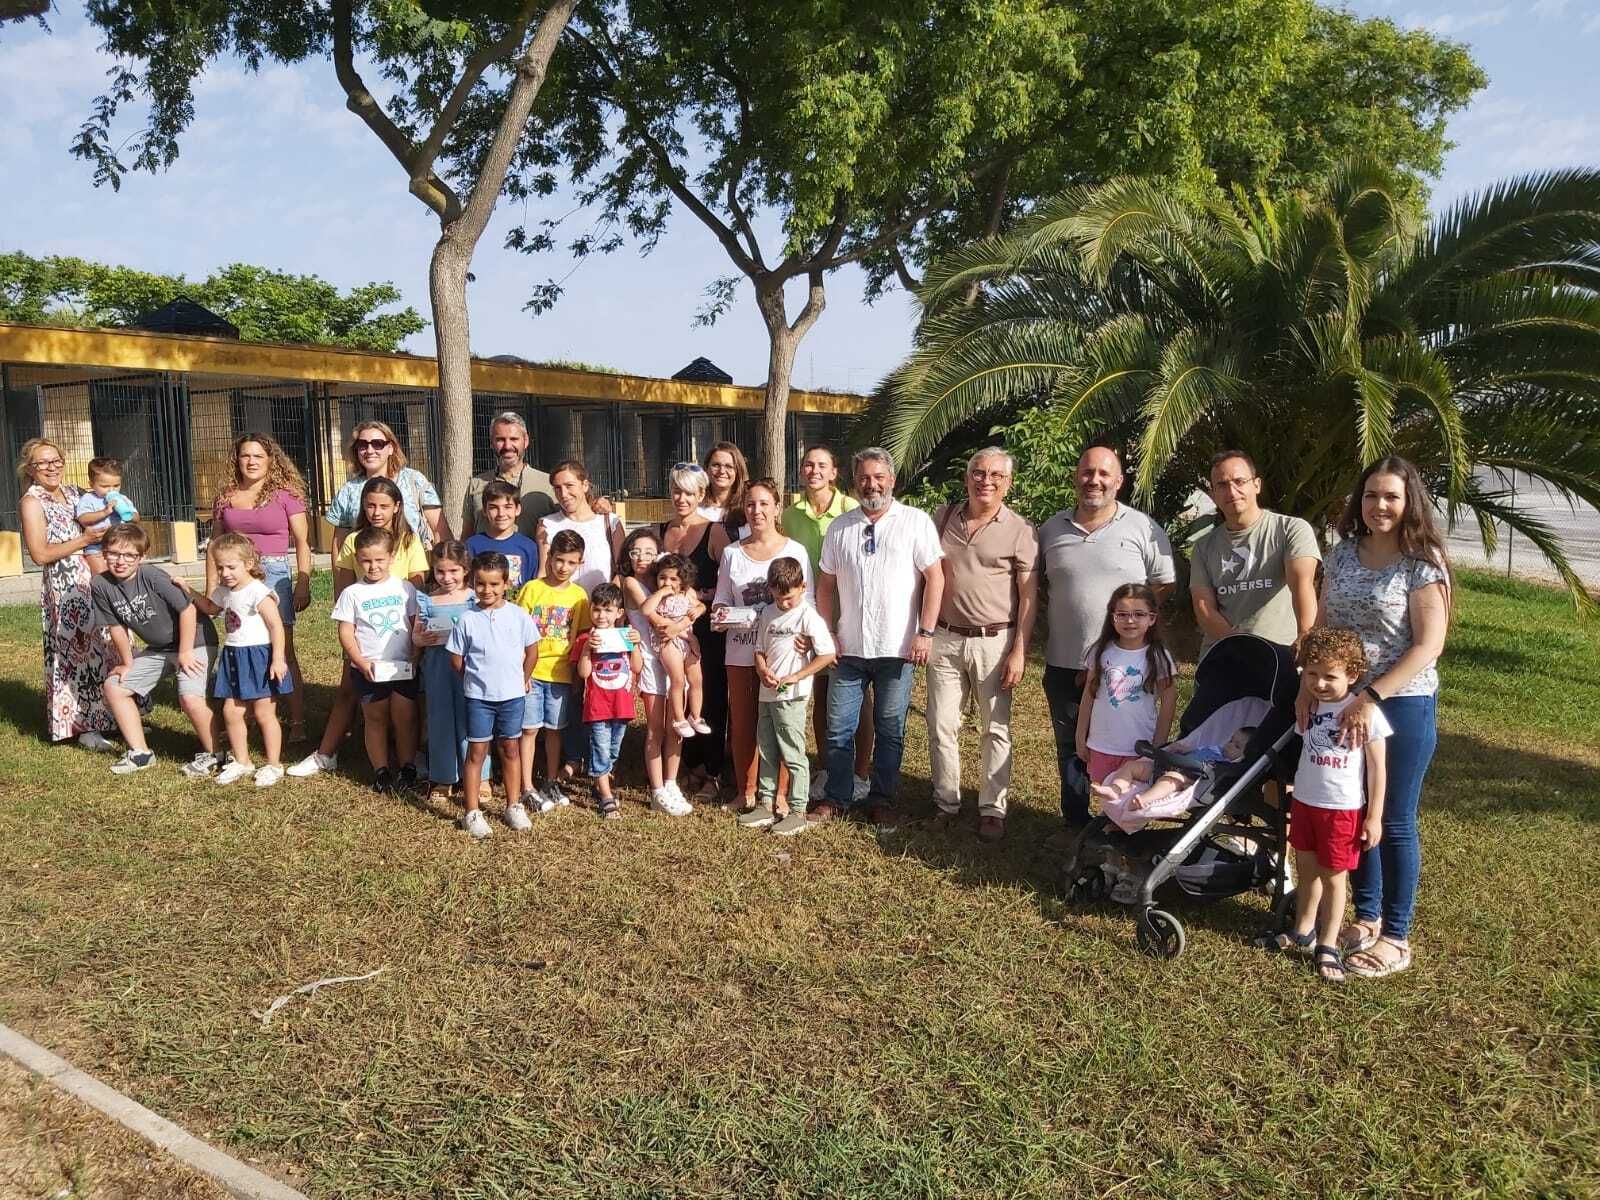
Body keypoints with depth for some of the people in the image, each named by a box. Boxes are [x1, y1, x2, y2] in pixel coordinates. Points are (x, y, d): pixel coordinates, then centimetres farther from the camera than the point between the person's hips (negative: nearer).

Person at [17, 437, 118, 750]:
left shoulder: (74, 492, 13)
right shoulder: (31, 502, -5)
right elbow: (40, 554, -12)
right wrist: (84, 541, -14)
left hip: (98, 578, 6)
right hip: (65, 586, -6)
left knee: (108, 648, 10)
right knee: (80, 652, -4)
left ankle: (112, 717, 22)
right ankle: (87, 727, 4)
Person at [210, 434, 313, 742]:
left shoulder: (285, 494, 2)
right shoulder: (225, 498, 12)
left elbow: (302, 542, 0)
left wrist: (303, 584, -7)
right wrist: (210, 589, 11)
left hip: (274, 574, -4)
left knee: (283, 650, -5)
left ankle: (297, 723, -3)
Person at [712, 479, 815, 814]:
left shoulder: (795, 551, 0)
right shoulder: (731, 553, 7)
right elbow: (721, 601, 11)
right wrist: (721, 614, -12)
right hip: (741, 653, 3)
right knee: (742, 724, 9)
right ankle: (746, 791, 23)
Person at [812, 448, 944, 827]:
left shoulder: (915, 521, -3)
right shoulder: (839, 527, 8)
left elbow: (935, 578, -7)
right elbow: (826, 585, 12)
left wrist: (925, 633, -12)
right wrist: (827, 635, 5)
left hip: (897, 648, -3)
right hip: (849, 647, 3)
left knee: (890, 730, 8)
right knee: (838, 728, 8)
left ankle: (882, 799, 22)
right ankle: (835, 798, 22)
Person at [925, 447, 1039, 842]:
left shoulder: (1019, 531, -4)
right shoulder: (943, 518, 6)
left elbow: (1028, 596, -5)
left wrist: (1019, 651, -11)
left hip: (994, 642, -3)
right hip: (944, 638, 3)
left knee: (996, 729, 5)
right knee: (941, 725, 6)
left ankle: (993, 810, 16)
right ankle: (946, 803, 20)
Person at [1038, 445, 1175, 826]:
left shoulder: (1144, 529, -4)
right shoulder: (1052, 528, 5)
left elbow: (1164, 584, 1)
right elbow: (1036, 583, 16)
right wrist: (1059, 608, 2)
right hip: (1064, 664, 3)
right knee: (1070, 748, 15)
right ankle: (1075, 823, 29)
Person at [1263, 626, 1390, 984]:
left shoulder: (1366, 712, -16)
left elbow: (1376, 768, -11)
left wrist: (1374, 816, -10)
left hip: (1343, 809, -5)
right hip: (1304, 801, 5)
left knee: (1333, 876, 7)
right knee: (1306, 869, 18)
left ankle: (1328, 946, 21)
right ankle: (1302, 931, 34)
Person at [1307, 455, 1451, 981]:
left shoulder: (1422, 562, -11)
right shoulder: (1343, 553, 5)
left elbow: (1429, 644, -16)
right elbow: (1322, 626, 9)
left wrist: (1372, 698, -22)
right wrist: (1308, 684, -4)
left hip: (1402, 703, -5)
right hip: (1344, 703, 6)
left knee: (1394, 822, 4)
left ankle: (1396, 937, 18)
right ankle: (1366, 917, 31)